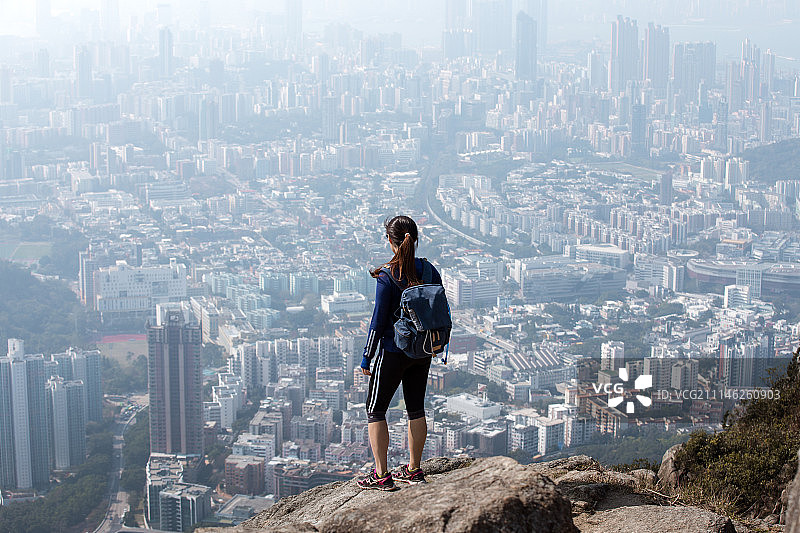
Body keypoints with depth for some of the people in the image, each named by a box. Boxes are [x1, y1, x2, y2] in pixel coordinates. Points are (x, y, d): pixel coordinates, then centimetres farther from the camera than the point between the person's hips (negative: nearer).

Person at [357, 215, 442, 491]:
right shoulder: (430, 271, -2)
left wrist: (367, 357, -6)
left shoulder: (387, 276, -18)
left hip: (393, 351, -6)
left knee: (375, 410, 6)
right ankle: (414, 470, 25)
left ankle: (381, 475, 5)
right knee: (416, 408, 16)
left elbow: (379, 320, -15)